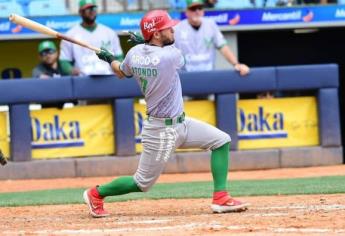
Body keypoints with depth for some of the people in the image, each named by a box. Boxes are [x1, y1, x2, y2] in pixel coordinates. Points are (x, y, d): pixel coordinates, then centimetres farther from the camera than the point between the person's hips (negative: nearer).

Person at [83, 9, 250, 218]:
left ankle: (221, 198, 3)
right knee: (142, 183, 2)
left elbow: (121, 73, 17)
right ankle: (96, 193, 20)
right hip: (162, 131, -9)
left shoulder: (134, 54, -3)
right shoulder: (171, 56, -24)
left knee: (221, 141, 7)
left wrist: (110, 60, 37)